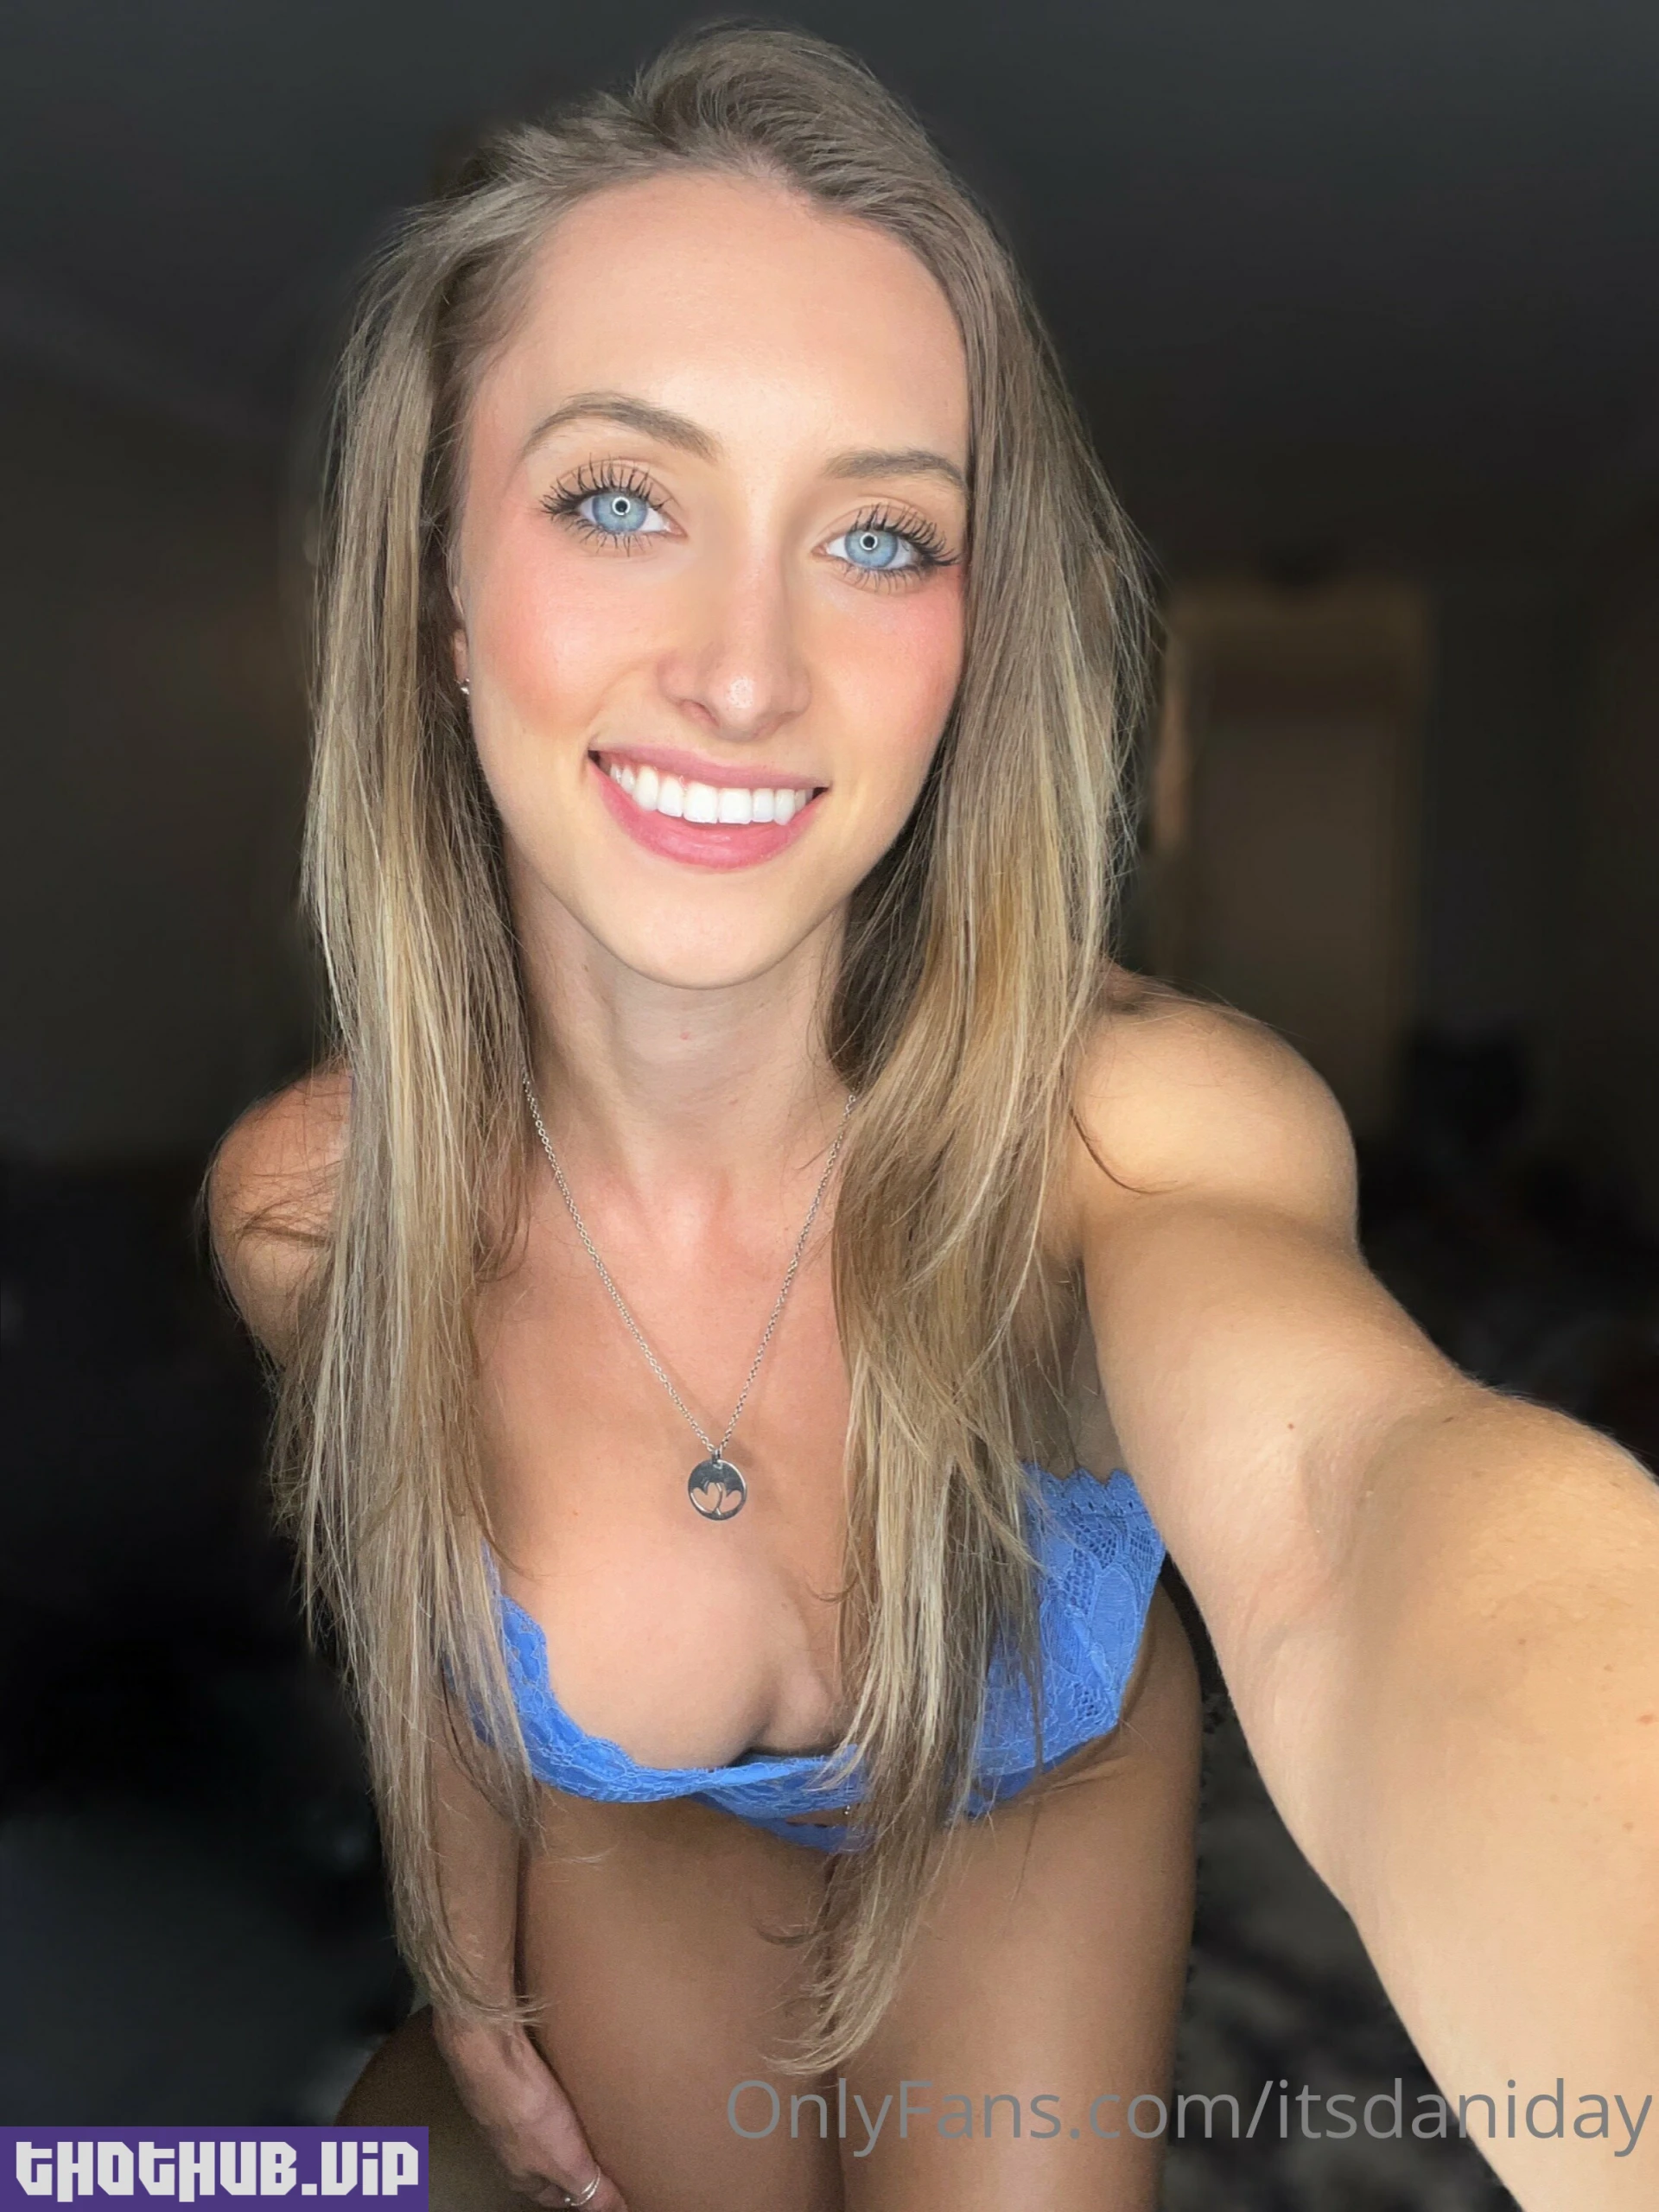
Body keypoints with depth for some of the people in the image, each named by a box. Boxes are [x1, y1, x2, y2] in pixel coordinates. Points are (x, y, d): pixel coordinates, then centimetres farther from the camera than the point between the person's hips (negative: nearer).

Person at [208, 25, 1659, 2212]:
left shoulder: (1131, 1120, -38)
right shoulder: (308, 1208, -29)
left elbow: (1346, 1497, -61)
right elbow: (409, 1581, -8)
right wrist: (463, 1968, 8)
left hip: (1038, 1817, -1)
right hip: (636, 1854, 2)